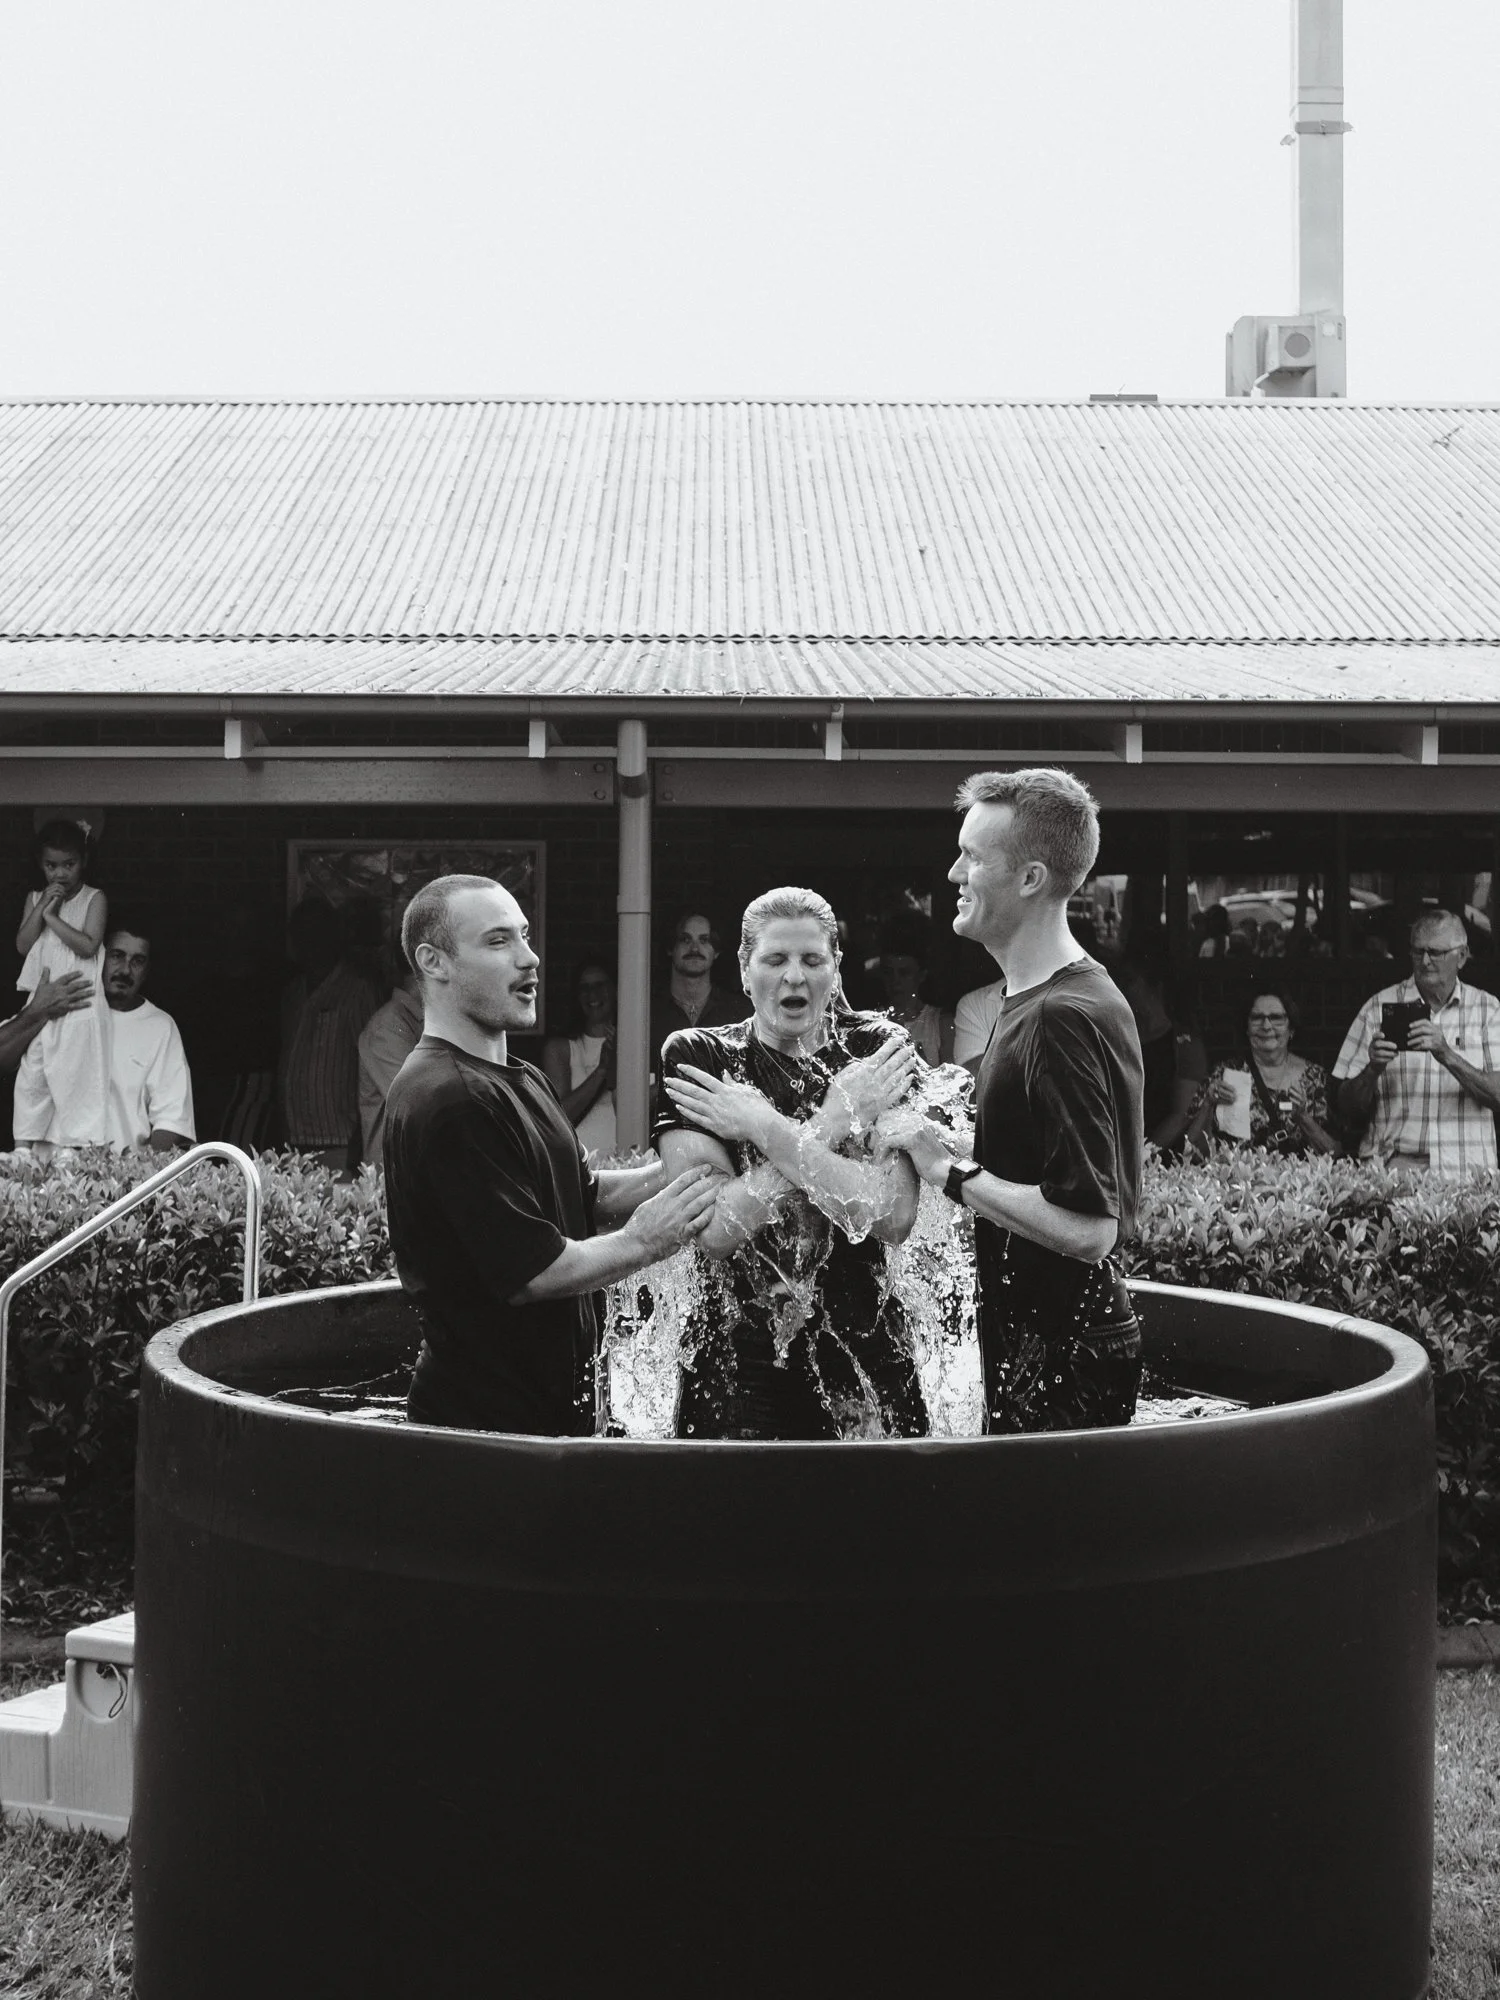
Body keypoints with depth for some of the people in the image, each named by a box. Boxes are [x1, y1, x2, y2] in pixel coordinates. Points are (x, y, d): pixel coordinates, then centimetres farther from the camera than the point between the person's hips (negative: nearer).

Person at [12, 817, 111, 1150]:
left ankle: (75, 1146, -2)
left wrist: (53, 917, -11)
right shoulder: (35, 899, 12)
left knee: (76, 1079, -6)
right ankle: (31, 1150, 9)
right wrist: (43, 907, -7)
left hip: (81, 1005, -4)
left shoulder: (94, 899, -1)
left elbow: (88, 945, -12)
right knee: (32, 1077, 4)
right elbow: (22, 944, 2)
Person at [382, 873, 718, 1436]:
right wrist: (640, 1242, -10)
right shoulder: (447, 1100, -22)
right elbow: (531, 1273, -25)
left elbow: (584, 1193, 18)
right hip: (487, 1421, -10)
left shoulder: (525, 1081, 14)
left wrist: (677, 1168, 2)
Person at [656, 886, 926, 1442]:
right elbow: (714, 1232, -16)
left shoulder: (876, 1051, -1)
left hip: (866, 1359, 1)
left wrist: (763, 1128, -17)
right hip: (740, 1368, -1)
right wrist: (831, 1124, -17)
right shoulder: (695, 1058, -3)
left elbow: (893, 1217, -15)